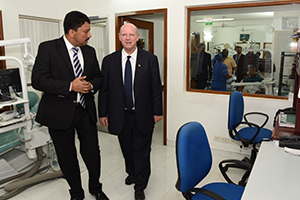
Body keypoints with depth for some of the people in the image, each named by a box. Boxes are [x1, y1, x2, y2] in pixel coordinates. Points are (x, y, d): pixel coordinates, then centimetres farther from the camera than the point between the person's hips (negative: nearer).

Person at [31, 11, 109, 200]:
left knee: (92, 152, 11)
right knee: (67, 156, 12)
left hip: (85, 110, 4)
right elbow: (38, 80, -14)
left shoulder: (90, 51, 6)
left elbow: (98, 76, 15)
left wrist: (91, 85, -8)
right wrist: (70, 86, -22)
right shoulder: (48, 48, -8)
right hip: (59, 112, -3)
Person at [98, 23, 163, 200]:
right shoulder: (109, 60, -1)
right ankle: (131, 173, 47)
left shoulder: (150, 59, -5)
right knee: (127, 149, 19)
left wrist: (157, 111, -2)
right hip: (120, 115, 2)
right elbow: (104, 89, 2)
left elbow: (156, 88, -2)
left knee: (141, 151, 8)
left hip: (143, 115, -2)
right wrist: (103, 113, 2)